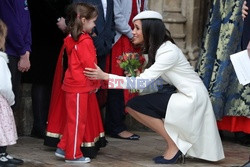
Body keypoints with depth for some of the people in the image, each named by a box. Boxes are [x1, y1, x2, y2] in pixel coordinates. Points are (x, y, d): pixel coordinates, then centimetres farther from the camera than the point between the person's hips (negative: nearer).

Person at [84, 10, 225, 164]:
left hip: (192, 98, -9)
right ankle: (177, 142, 6)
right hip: (183, 95, 9)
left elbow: (143, 82, -28)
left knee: (135, 105, -16)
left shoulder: (169, 52, -22)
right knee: (132, 105, 1)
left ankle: (174, 146, -5)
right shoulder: (155, 49, 6)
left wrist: (105, 76, -30)